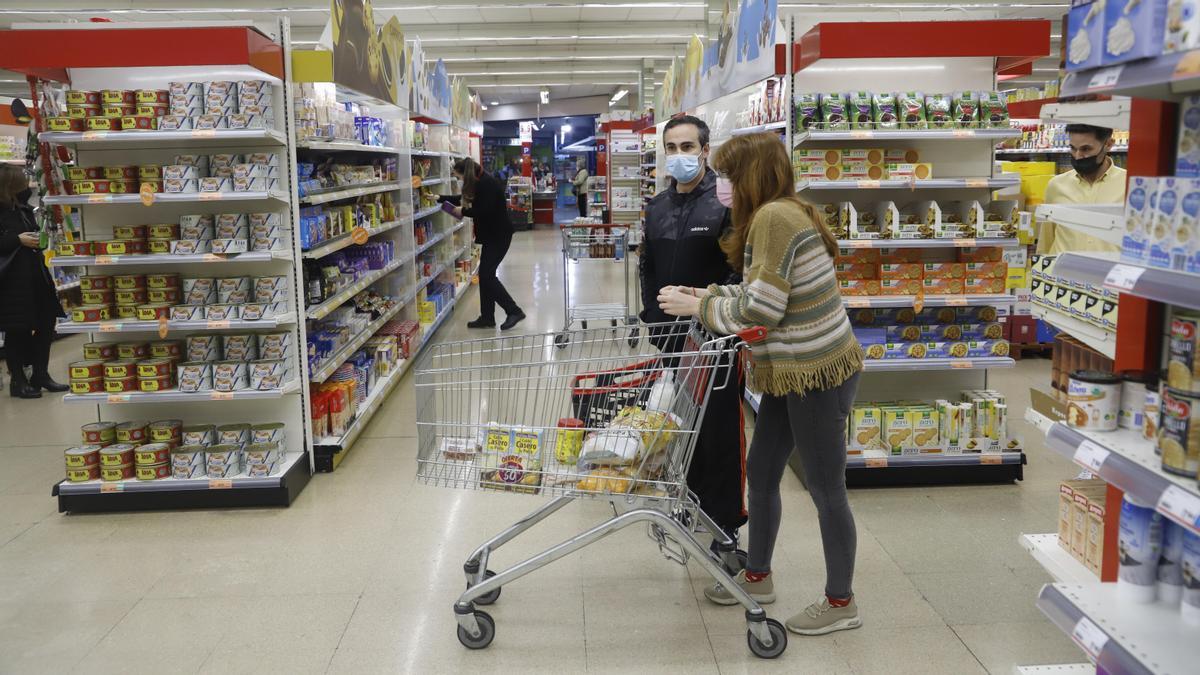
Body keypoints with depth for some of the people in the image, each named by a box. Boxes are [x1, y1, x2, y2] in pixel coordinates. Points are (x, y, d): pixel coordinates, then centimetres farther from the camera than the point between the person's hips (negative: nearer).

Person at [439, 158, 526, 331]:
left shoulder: (487, 183, -20)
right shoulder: (481, 182, 11)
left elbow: (484, 211, -26)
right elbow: (463, 199, 25)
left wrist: (463, 212, -12)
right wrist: (440, 198, 25)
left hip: (499, 235, -10)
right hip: (492, 234, 10)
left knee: (487, 274, -9)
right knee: (485, 274, 10)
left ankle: (514, 311, -4)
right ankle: (487, 318, 15)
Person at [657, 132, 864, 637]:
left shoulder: (774, 216, -20)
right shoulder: (781, 214, 11)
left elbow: (761, 308, -23)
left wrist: (698, 306, -10)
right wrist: (708, 296, 6)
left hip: (816, 372, -10)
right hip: (792, 371, 10)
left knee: (825, 489, 4)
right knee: (760, 473, 18)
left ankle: (841, 603, 21)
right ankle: (757, 576, 36)